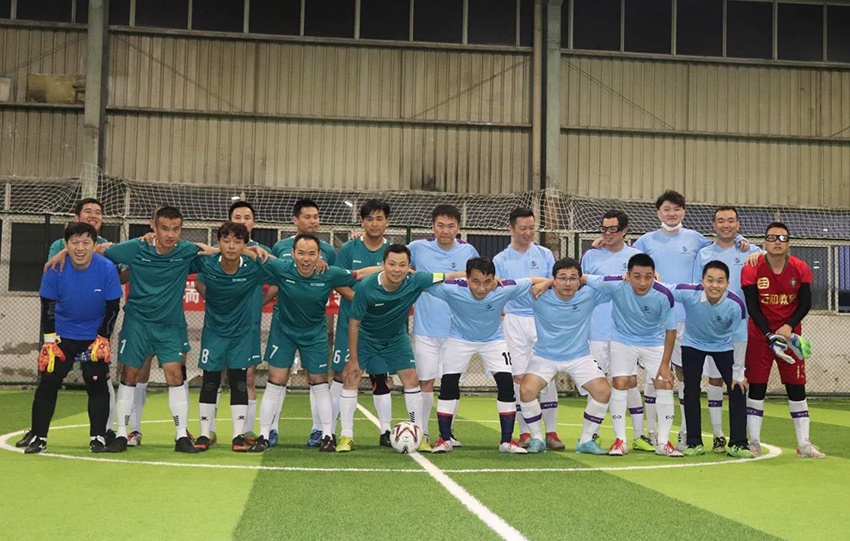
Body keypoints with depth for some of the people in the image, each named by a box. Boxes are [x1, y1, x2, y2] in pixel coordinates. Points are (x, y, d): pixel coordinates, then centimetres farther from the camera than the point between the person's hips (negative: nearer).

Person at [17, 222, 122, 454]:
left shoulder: (107, 268, -19)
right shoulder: (55, 269, -17)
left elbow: (113, 307, -9)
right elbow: (47, 307, -6)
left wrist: (102, 339, -11)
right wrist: (49, 341, -8)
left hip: (95, 335, -1)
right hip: (62, 335, 1)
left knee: (97, 384, -4)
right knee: (48, 383, -2)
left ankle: (98, 437, 9)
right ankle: (38, 436, 10)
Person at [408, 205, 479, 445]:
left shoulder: (468, 252, 2)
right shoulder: (418, 248, -2)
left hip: (456, 329, 1)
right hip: (425, 328, -1)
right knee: (425, 381, 0)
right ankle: (422, 432, 12)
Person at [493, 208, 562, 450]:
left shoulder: (545, 254, 9)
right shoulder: (500, 260, 7)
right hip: (515, 321, 0)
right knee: (519, 377, -2)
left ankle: (551, 431, 4)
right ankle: (525, 433, 6)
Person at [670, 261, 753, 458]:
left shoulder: (736, 305, -30)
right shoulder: (688, 293, -33)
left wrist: (738, 373, -11)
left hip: (723, 346, 0)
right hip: (693, 343, 0)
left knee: (738, 389, -8)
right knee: (691, 391, -2)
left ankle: (738, 444, 2)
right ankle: (694, 443, 11)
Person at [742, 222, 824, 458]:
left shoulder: (800, 269, -4)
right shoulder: (751, 269, -11)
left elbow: (805, 303, -1)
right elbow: (752, 307, -13)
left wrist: (788, 327, -17)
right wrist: (770, 336, -21)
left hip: (790, 334, 2)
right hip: (759, 335, -2)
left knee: (797, 387, 2)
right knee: (756, 386, -2)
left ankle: (803, 445, 9)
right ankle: (754, 443, 7)